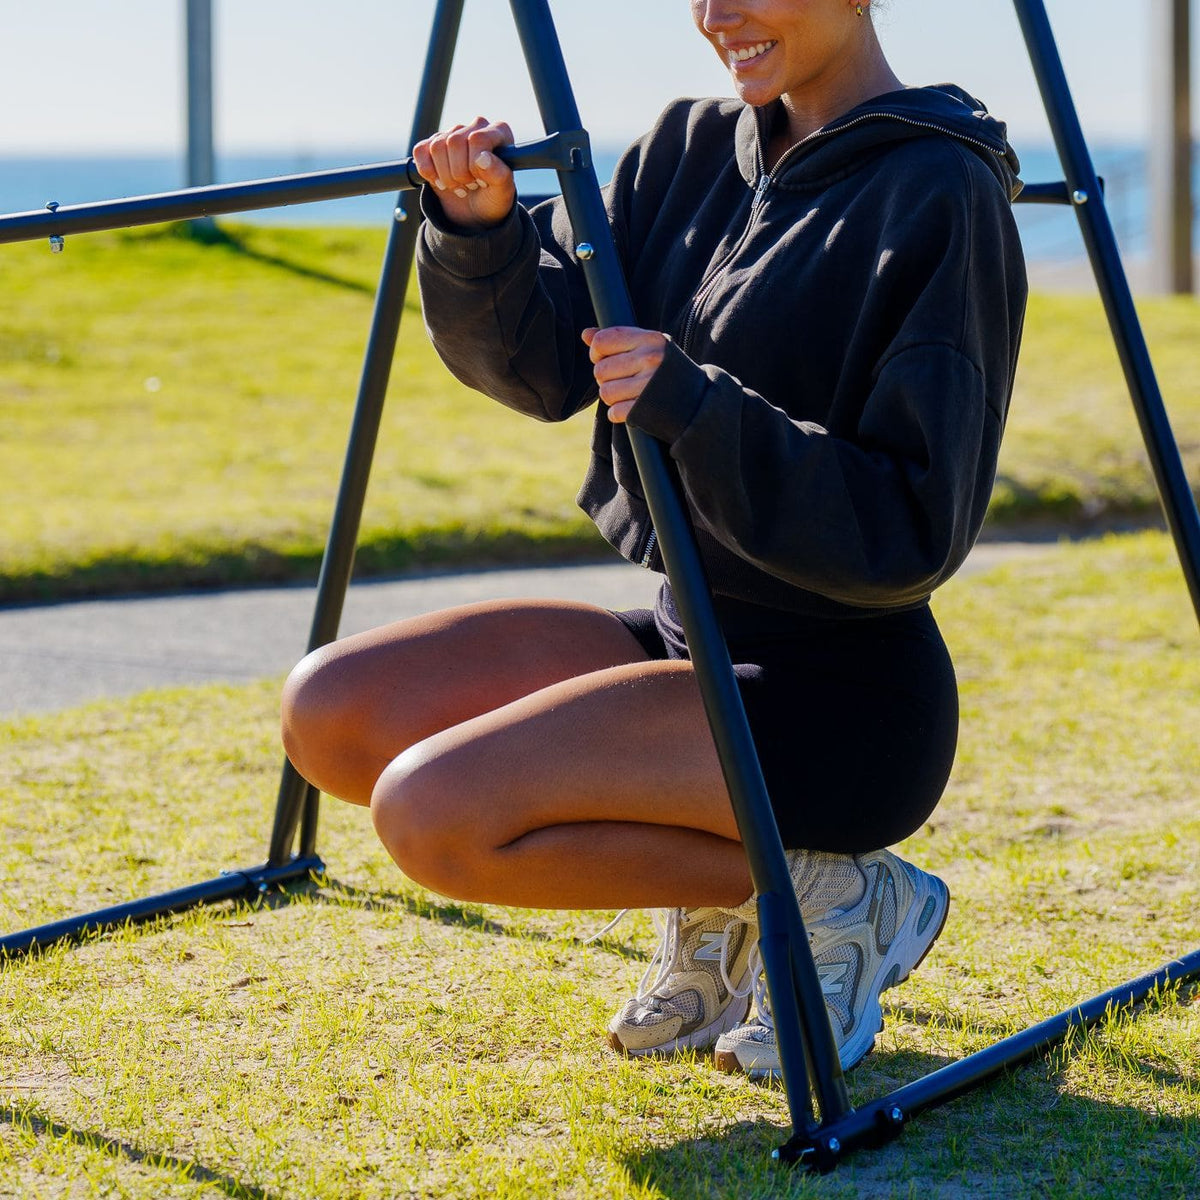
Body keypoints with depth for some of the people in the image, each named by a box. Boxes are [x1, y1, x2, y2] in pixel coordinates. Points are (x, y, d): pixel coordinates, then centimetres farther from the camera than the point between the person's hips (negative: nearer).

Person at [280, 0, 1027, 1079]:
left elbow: (910, 535, -21)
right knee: (333, 717, -4)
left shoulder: (941, 199, -15)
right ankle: (713, 887, 9)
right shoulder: (696, 151, 7)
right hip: (688, 639, 8)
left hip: (833, 704, -8)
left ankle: (824, 891, -3)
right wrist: (480, 230, -17)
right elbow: (541, 362, 2)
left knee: (435, 815, -23)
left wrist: (697, 411, -31)